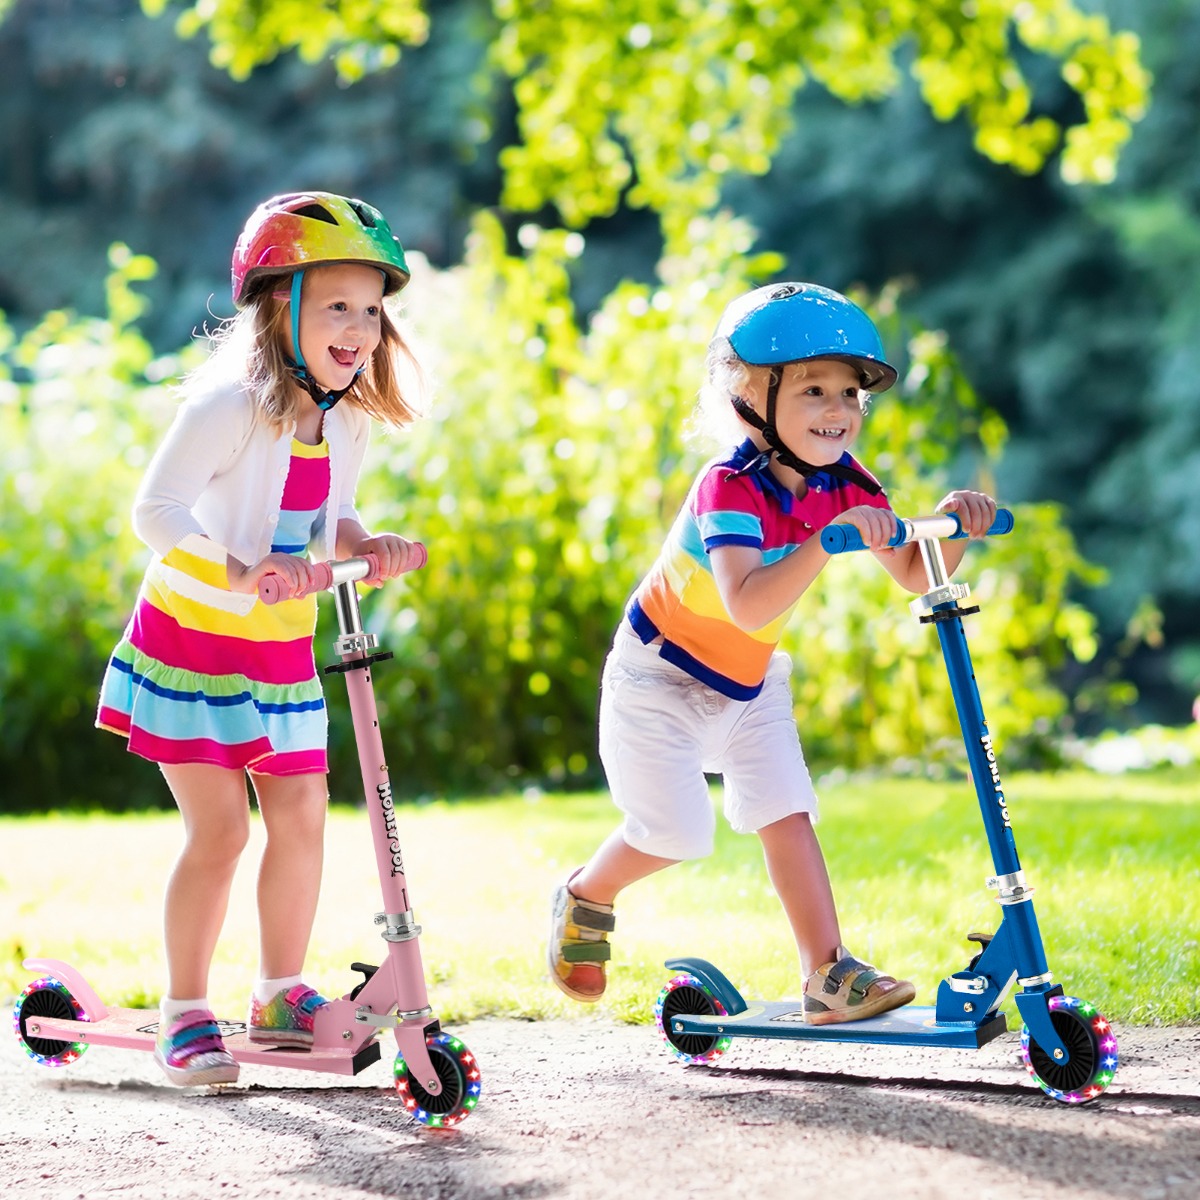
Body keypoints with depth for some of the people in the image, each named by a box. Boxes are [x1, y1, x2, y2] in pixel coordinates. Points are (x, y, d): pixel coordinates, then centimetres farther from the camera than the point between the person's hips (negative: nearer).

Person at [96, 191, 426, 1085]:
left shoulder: (347, 418, 2)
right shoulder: (231, 405, -22)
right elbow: (157, 510, -29)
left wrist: (367, 545, -9)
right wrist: (240, 573, -42)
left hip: (281, 651, 7)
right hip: (191, 641, -7)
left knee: (301, 817, 5)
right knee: (219, 830, -7)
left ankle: (281, 996, 22)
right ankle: (184, 1012, 8)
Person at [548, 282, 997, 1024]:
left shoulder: (845, 487, -10)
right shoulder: (730, 489, -32)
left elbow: (914, 576, -9)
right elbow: (748, 603, -46)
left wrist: (952, 528, -29)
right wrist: (829, 539, -56)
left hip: (748, 682, 6)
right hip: (659, 676, -6)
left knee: (787, 813, -5)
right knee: (676, 831, -7)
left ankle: (828, 974, -4)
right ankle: (585, 900, 22)